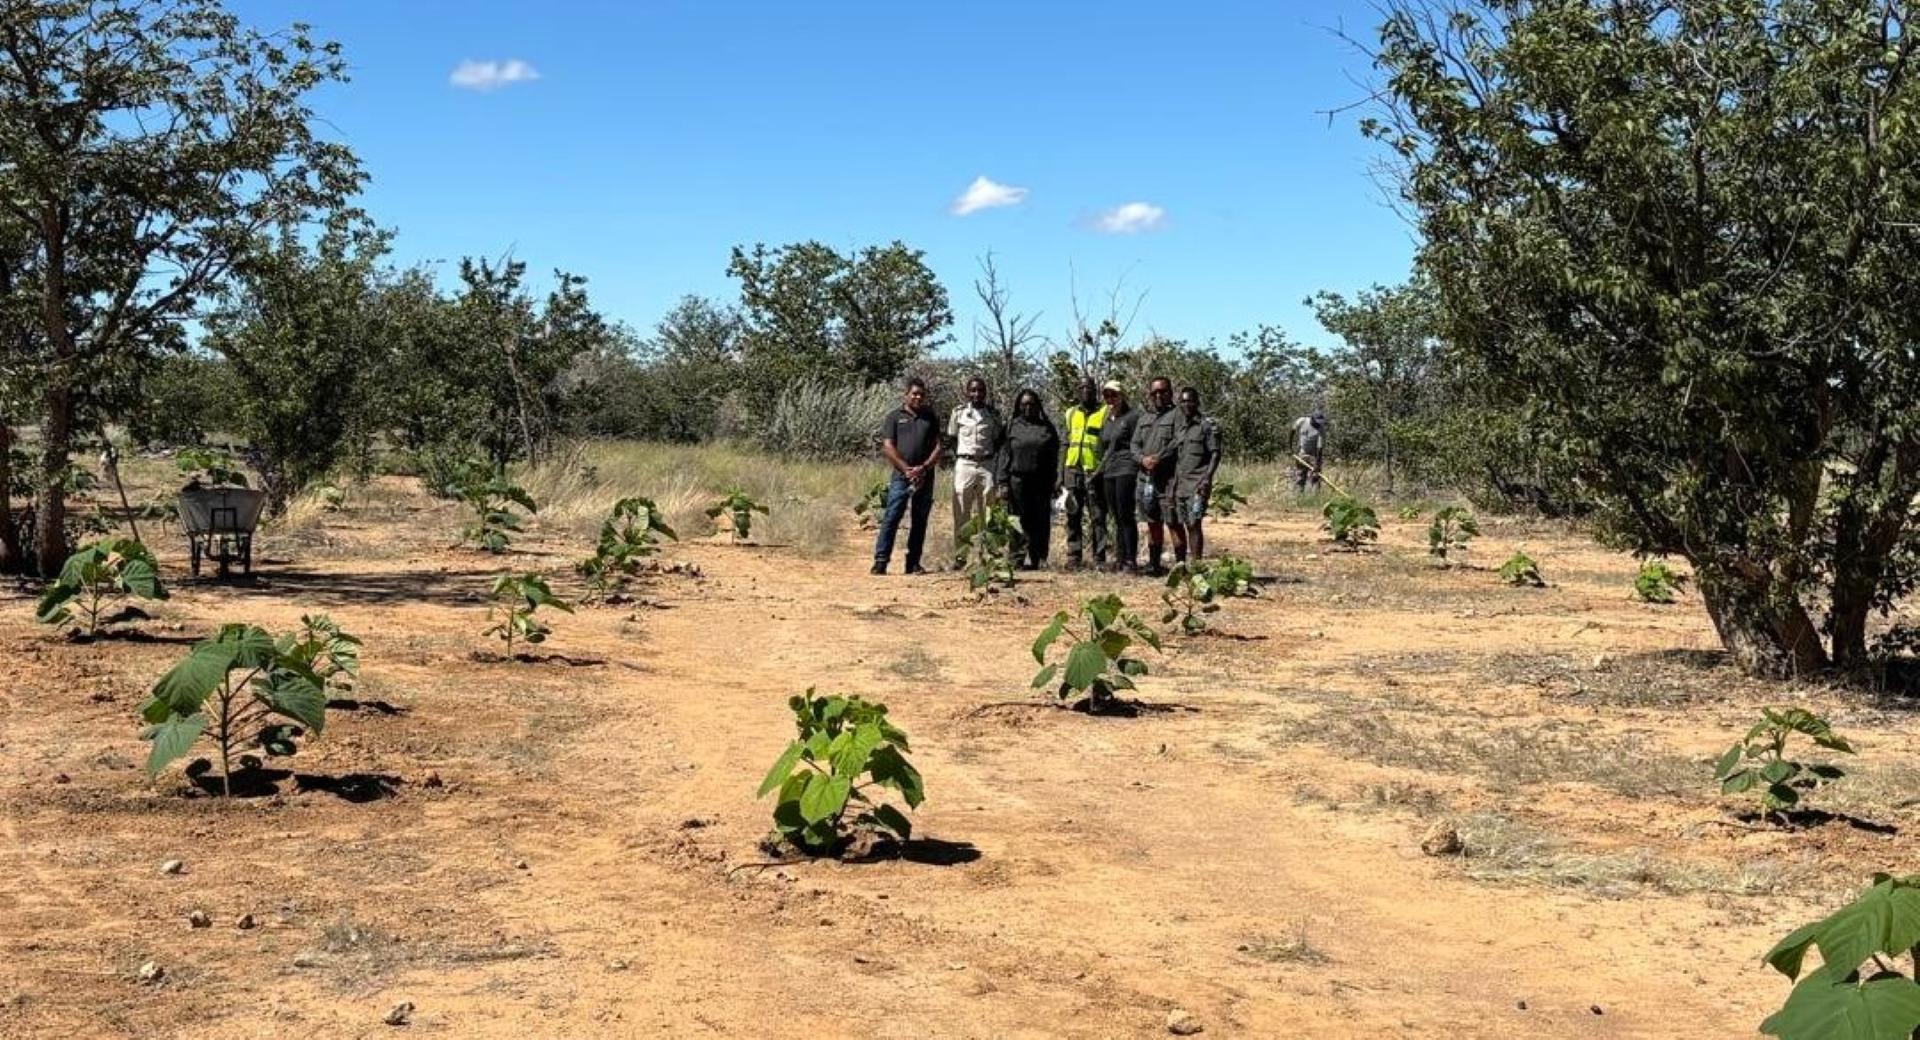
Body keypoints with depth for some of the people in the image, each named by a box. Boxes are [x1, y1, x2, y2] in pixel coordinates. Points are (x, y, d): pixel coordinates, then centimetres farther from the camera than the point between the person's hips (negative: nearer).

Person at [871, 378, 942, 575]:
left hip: (925, 477, 3)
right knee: (891, 518, -8)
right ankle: (881, 561, -9)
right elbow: (888, 447, -2)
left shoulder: (930, 418, 14)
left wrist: (924, 468, -8)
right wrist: (907, 469, -11)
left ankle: (913, 563, 10)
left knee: (920, 520, 5)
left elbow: (938, 447, 8)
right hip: (901, 476, -3)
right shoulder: (894, 417, 6)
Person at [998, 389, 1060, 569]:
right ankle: (1025, 557, -2)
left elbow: (1054, 458, 11)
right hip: (1018, 479, -1)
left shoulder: (1047, 427, 10)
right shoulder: (1012, 426, 9)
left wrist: (1054, 481, 4)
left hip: (1041, 481, 1)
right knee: (1023, 521, -3)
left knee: (1042, 521, -1)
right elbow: (1005, 455, 7)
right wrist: (1004, 482, -1)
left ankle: (1040, 558, 3)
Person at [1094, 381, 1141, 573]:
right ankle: (1119, 558, 11)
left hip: (1125, 471, -7)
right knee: (1116, 518, 8)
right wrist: (1100, 471, 19)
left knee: (1125, 516, -10)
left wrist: (1138, 473, -14)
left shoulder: (1132, 417, -3)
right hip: (1108, 474, 7)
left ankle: (1131, 560, -8)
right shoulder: (1106, 422, 20)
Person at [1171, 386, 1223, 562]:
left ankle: (1196, 565, -6)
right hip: (1178, 484, 6)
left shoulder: (1208, 425, -1)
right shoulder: (1178, 426, 17)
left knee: (1194, 525, -9)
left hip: (1197, 484, -6)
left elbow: (1215, 453, -6)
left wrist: (1207, 478, -18)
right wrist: (1172, 481, 11)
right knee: (1176, 525, 7)